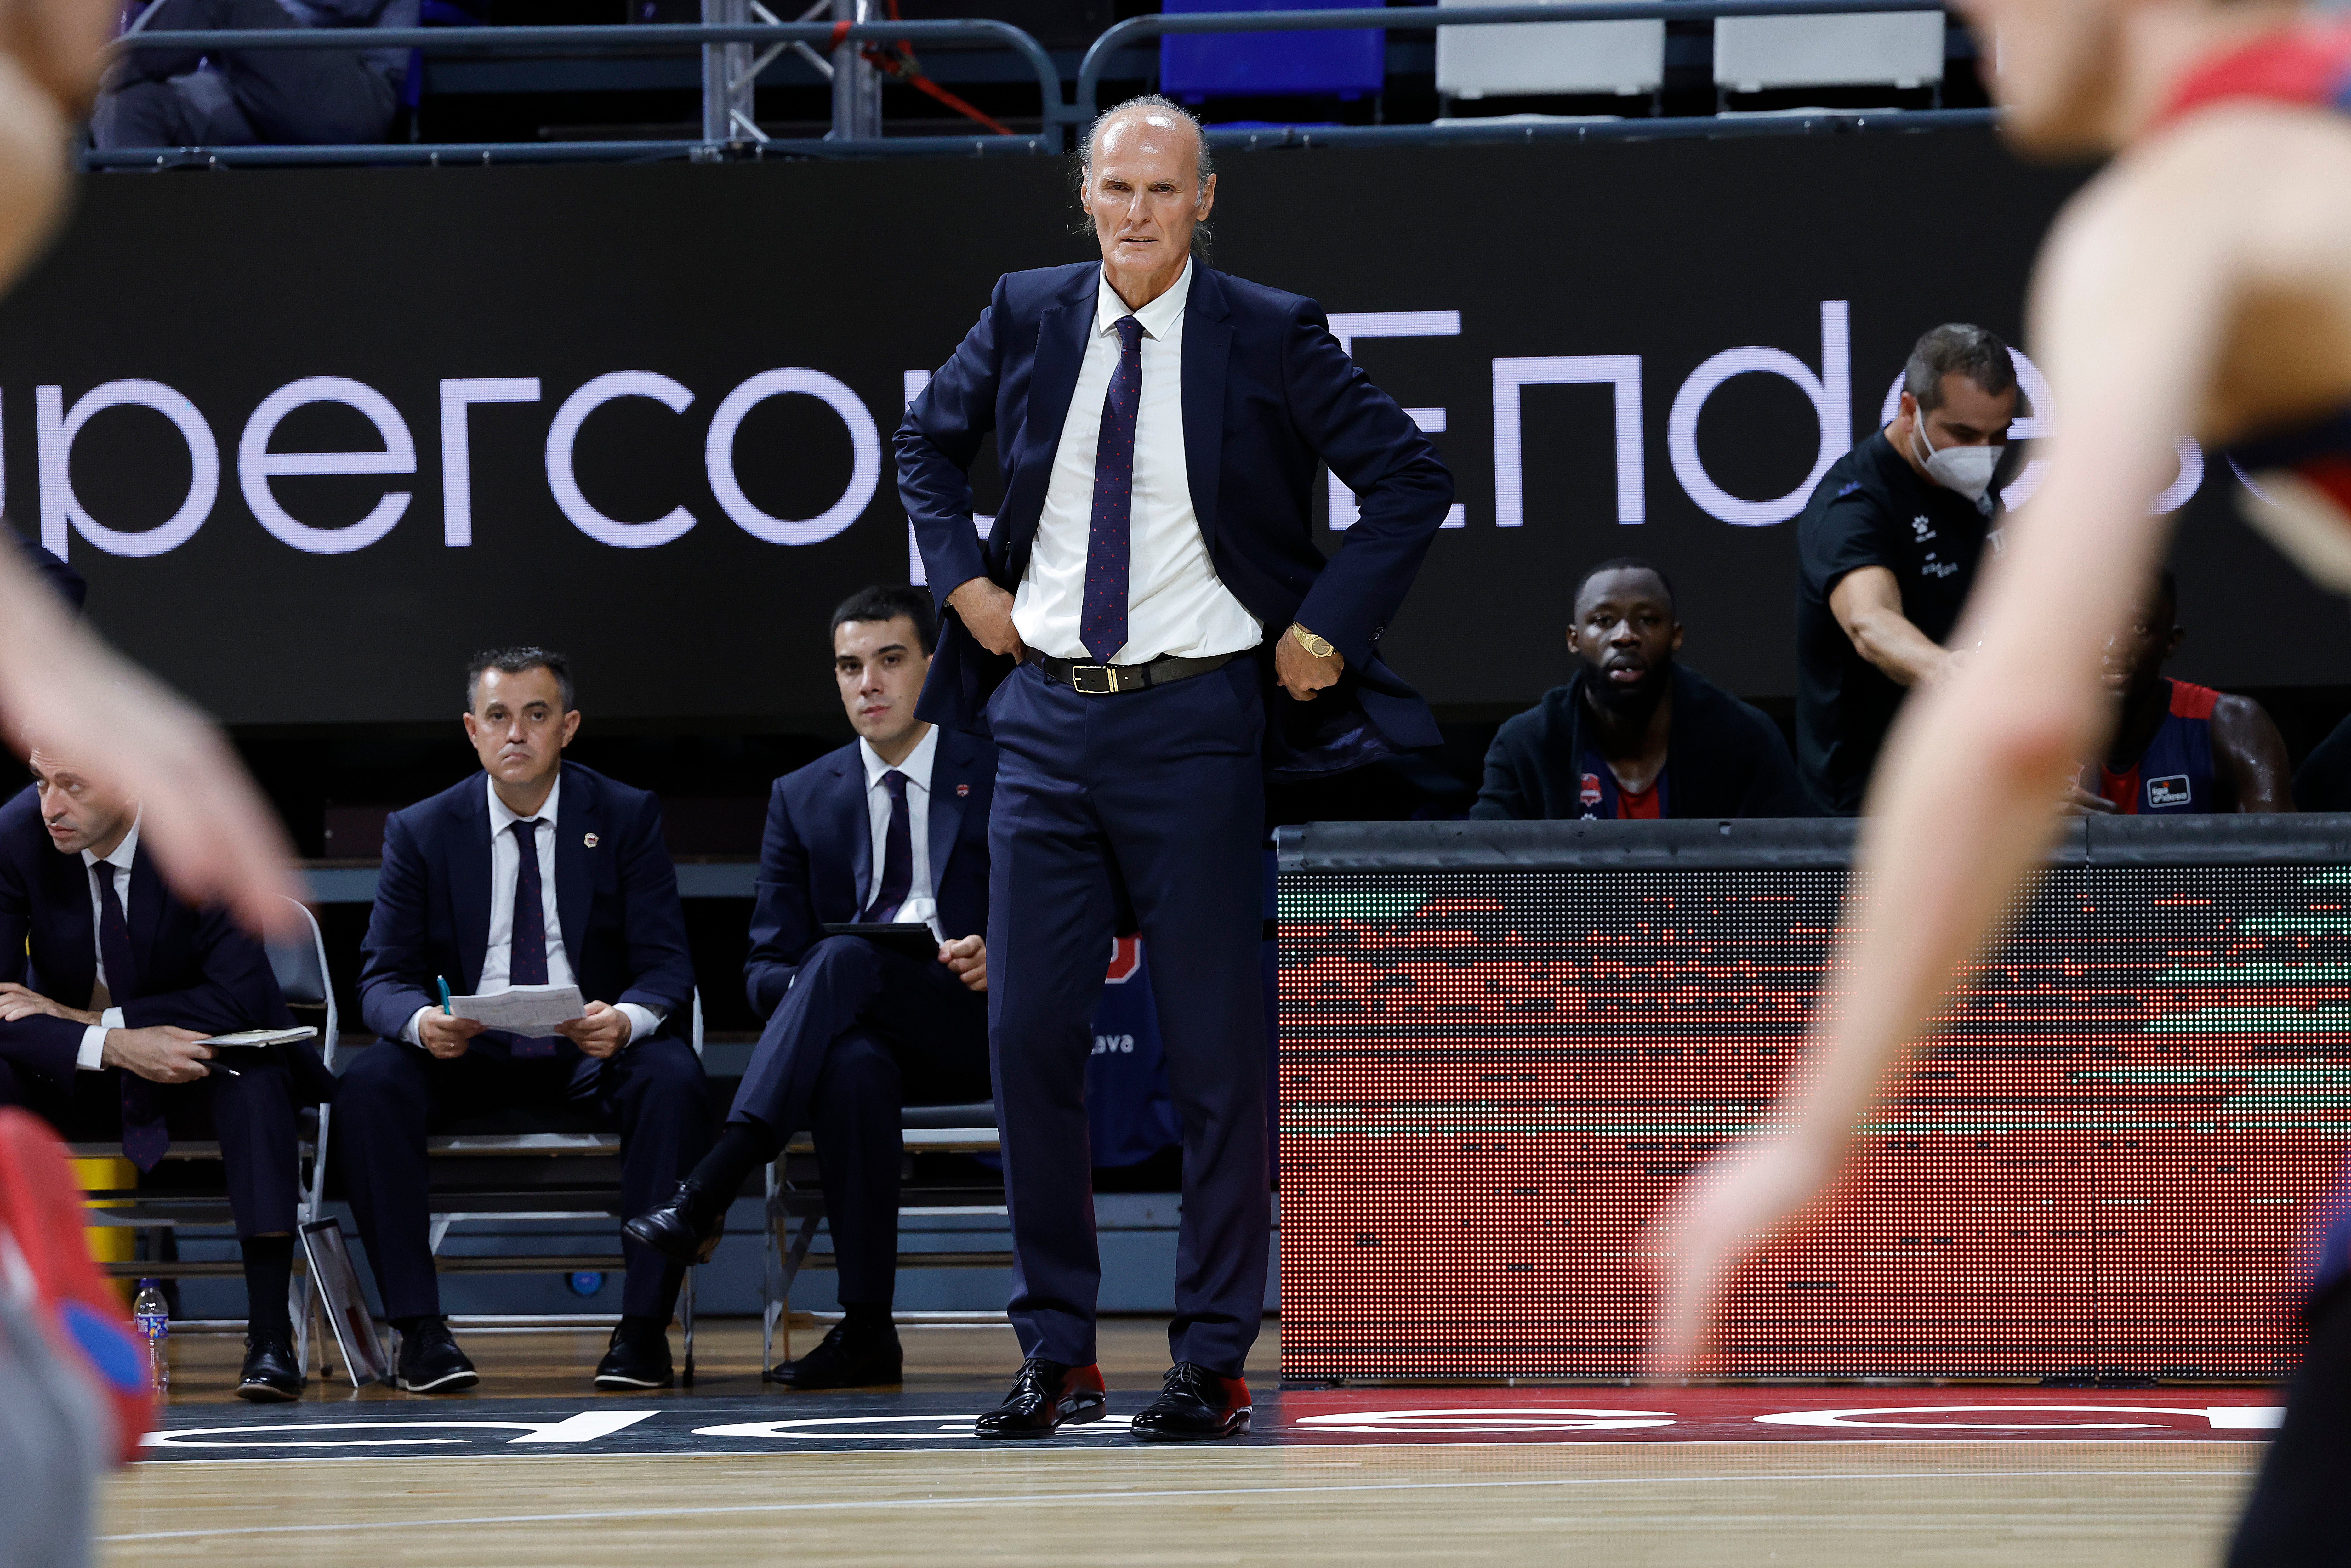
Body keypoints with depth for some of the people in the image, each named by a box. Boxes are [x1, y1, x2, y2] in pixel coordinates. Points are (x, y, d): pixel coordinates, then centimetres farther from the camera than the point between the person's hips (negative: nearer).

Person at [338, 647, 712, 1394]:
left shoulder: (627, 818, 1)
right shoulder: (422, 832, 3)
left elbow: (667, 966, -4)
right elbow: (382, 977, -1)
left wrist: (626, 1019, -29)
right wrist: (422, 1021, -27)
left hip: (594, 1051, -1)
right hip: (466, 1053, 1)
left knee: (675, 1078, -33)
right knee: (369, 1085, -29)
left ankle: (645, 1325, -28)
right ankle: (419, 1326, -26)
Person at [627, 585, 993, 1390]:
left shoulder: (1000, 774, 11)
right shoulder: (803, 798, 18)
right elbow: (767, 966, 12)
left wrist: (1001, 956, -18)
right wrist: (806, 989, -12)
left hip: (977, 1025, -2)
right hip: (858, 1026, 2)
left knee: (842, 960, -35)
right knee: (853, 1066, -39)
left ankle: (707, 1196, -44)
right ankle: (865, 1330, -40)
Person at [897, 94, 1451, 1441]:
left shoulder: (1270, 338, -5)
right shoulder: (1026, 318, 6)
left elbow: (1414, 478, -1)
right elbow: (928, 444, 23)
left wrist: (1329, 633, -7)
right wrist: (966, 582, 10)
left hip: (1195, 722, -3)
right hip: (1046, 718, 4)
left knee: (1218, 1050, 0)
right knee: (1031, 1037, 2)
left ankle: (1215, 1363, 8)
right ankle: (1058, 1354, 12)